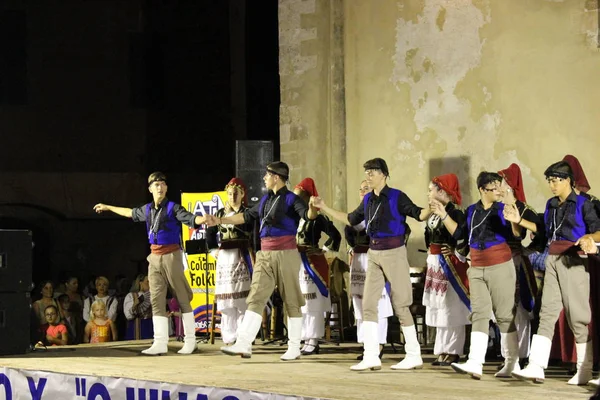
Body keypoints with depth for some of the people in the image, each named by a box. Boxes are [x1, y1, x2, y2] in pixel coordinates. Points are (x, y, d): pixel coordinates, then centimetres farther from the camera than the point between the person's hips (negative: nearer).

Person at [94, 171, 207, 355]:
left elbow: (190, 218, -21)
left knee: (182, 298, -2)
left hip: (171, 255, -6)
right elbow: (130, 213, 31)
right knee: (156, 300, 2)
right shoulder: (147, 210, 12)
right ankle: (160, 343, 2)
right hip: (155, 257, 6)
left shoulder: (172, 208, -6)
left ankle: (190, 340, 1)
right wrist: (107, 207, 43)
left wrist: (204, 219, -44)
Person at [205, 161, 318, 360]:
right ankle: (243, 344, -7)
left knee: (291, 301, 1)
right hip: (265, 254, 7)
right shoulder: (266, 199, 15)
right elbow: (247, 216, 25)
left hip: (285, 254, -7)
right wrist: (220, 220, 25)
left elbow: (307, 215, -23)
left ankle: (294, 348, 8)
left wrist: (313, 208, -46)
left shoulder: (291, 199, -6)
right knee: (255, 298, -2)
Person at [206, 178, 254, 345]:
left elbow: (255, 235, -9)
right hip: (224, 258, 5)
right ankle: (229, 337, 9)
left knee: (242, 298, -9)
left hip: (241, 257, -5)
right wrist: (213, 249, 15)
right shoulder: (221, 213, 14)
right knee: (226, 299, 4)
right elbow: (210, 232, 22)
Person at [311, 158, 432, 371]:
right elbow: (350, 219, 23)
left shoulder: (396, 197, -8)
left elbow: (419, 214, -14)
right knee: (368, 304, 1)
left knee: (400, 305, -2)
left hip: (393, 253, -7)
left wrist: (431, 209, -36)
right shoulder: (368, 200, 11)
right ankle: (371, 356, 1)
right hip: (374, 254, 7)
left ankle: (414, 355, 7)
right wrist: (324, 207, 23)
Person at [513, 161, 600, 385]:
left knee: (577, 315, -3)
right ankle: (536, 367, -9)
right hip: (553, 258, 6)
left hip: (573, 260, -6)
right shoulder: (551, 205, 16)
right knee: (547, 312, -2)